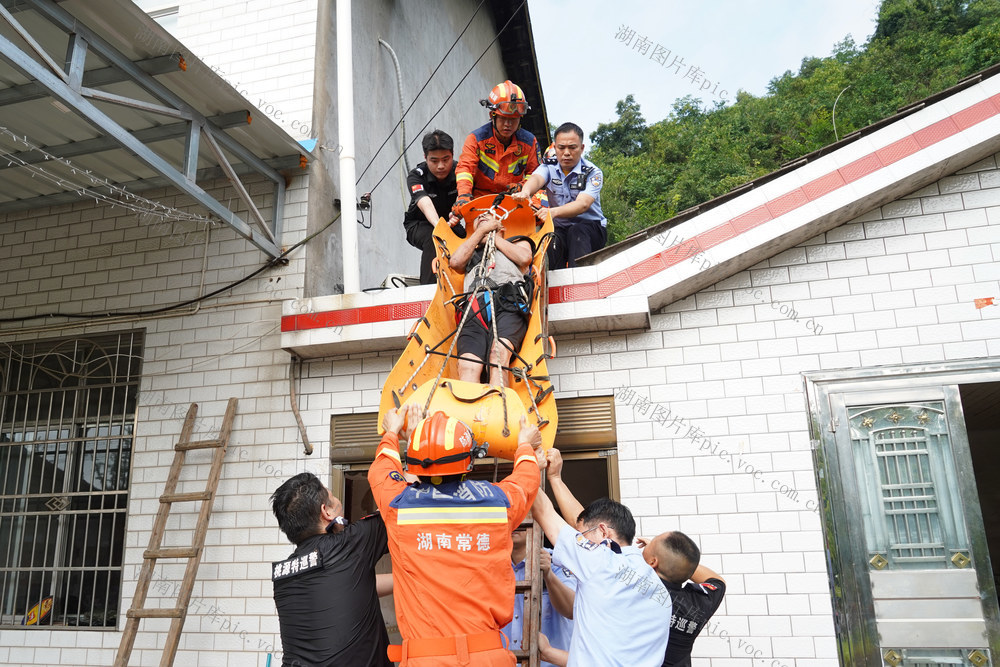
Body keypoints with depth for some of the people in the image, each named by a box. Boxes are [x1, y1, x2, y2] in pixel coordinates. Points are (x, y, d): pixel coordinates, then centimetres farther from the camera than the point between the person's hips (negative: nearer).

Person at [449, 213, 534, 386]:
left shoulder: (518, 242, 35)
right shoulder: (472, 254, 41)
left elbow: (524, 258, 10)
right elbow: (455, 262, 17)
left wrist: (493, 236, 24)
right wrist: (482, 231, 26)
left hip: (508, 302, -2)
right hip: (474, 309, 2)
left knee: (499, 352, -33)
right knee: (468, 367, -27)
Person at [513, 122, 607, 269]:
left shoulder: (592, 172, -6)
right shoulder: (549, 167, 5)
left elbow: (583, 204, -24)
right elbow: (536, 179, -20)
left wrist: (554, 211, -44)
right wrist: (525, 192, -47)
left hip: (591, 228, -2)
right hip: (560, 228, 2)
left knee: (577, 231, -35)